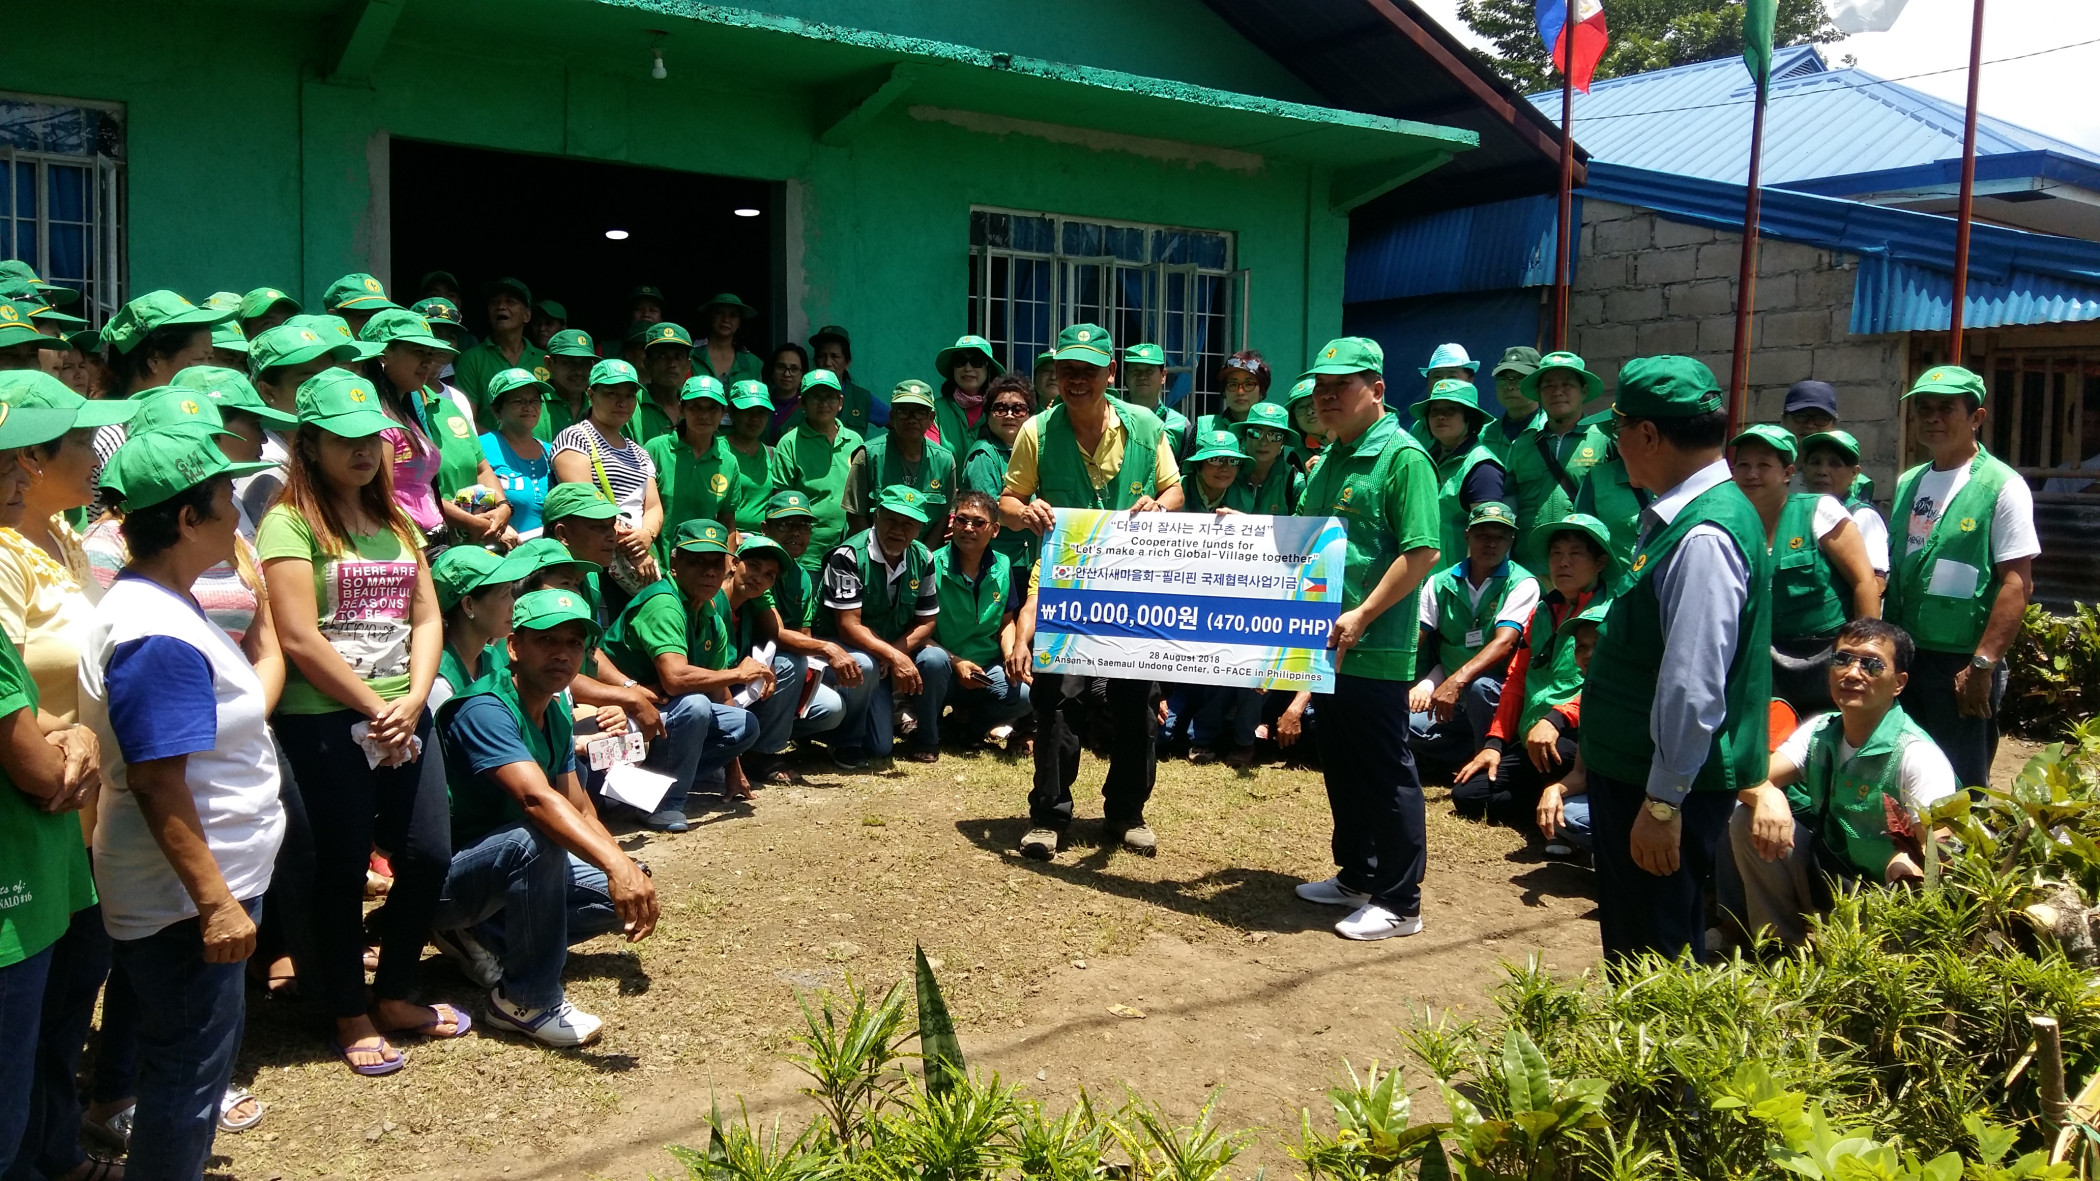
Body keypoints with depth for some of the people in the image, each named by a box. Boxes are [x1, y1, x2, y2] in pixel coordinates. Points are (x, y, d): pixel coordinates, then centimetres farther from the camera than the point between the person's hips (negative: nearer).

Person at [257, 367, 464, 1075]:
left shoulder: (395, 523, 15)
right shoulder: (290, 524, -7)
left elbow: (426, 618, 9)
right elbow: (299, 639, -15)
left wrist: (412, 701, -7)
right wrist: (374, 710, -11)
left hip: (403, 717, 6)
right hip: (324, 722, -6)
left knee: (427, 858, 6)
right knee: (343, 869, 4)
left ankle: (394, 996, 26)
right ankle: (350, 1017, 20)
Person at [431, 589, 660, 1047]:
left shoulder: (556, 713, 4)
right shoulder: (484, 709, -25)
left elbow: (579, 810, 6)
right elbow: (537, 799, -41)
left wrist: (630, 874, -10)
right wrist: (615, 864, -53)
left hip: (508, 870, 9)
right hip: (445, 878, -9)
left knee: (628, 891, -1)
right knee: (536, 838, -37)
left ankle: (486, 937, 7)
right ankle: (527, 1000, -20)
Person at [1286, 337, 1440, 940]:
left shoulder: (1402, 456, -12)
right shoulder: (1330, 459, 15)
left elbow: (1421, 552, -19)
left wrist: (1363, 616, -22)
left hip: (1377, 649, -9)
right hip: (1330, 642, 9)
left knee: (1386, 773, 0)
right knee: (1340, 766, 17)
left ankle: (1400, 902, 10)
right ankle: (1356, 875, 32)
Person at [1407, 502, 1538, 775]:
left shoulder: (1522, 584, -6)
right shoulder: (1442, 583, 6)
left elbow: (1504, 642, -20)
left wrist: (1457, 681, -34)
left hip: (1498, 694, -4)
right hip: (1448, 692, 4)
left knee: (1479, 686, -38)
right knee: (1405, 726, -23)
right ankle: (1472, 748, 1)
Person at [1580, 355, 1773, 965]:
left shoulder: (1703, 537, -23)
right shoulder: (1676, 515, 9)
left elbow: (1694, 686, -26)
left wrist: (1663, 803, -22)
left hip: (1666, 783, -10)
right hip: (1629, 770, 10)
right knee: (1629, 944, 22)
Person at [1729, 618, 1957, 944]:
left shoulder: (1918, 758, -19)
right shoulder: (1819, 731, -1)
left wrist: (1910, 867, -49)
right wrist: (1767, 795, -34)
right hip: (1823, 876, 6)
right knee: (1746, 819, -12)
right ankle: (1785, 944, 0)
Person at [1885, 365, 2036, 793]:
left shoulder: (2002, 486, -8)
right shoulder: (1908, 484, 12)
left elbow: (2017, 584, -13)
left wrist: (1982, 665, -17)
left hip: (1961, 665, -6)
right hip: (1901, 659, 6)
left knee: (1960, 789, 1)